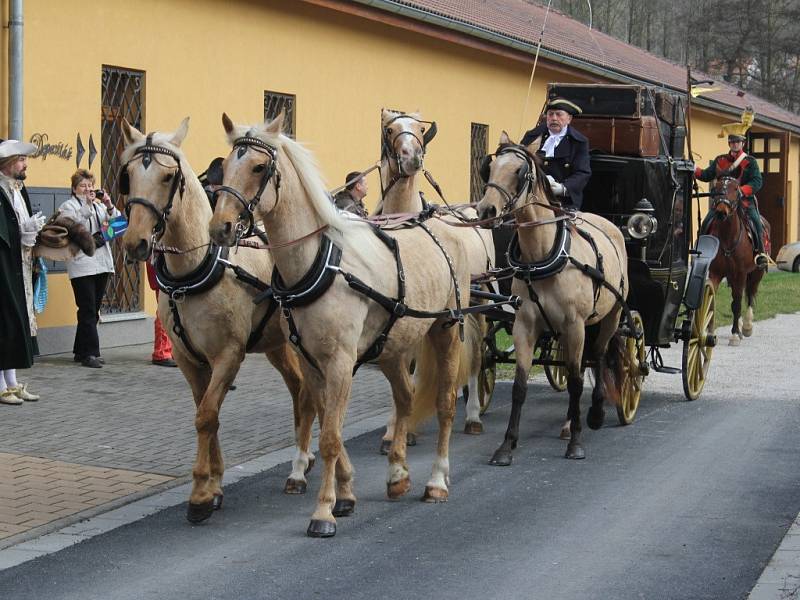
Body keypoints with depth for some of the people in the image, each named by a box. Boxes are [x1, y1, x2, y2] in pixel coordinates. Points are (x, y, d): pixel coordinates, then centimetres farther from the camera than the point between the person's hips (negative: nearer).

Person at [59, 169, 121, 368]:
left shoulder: (99, 206, 17)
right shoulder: (68, 206, 2)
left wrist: (109, 206, -6)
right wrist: (87, 205, -18)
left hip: (102, 263, 6)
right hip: (82, 266, -6)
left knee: (93, 310, 9)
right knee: (88, 311, -8)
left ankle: (81, 351, 17)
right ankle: (90, 353, -6)